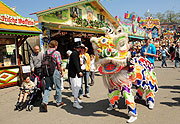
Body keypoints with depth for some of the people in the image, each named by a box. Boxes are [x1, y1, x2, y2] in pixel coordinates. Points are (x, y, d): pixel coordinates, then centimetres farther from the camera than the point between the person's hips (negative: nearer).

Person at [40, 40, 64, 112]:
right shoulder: (57, 53, -11)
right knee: (58, 88, 10)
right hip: (55, 71, -4)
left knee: (47, 87, 9)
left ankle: (44, 102, -7)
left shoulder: (45, 53, 6)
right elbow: (59, 65, -12)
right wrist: (61, 72, 0)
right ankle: (58, 102, 24)